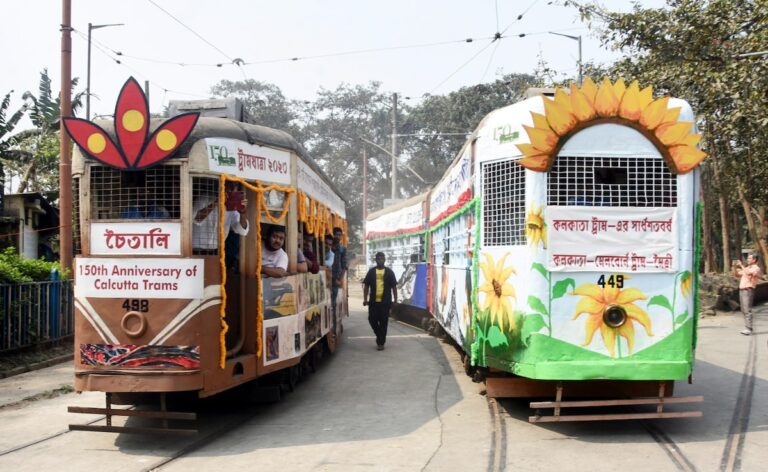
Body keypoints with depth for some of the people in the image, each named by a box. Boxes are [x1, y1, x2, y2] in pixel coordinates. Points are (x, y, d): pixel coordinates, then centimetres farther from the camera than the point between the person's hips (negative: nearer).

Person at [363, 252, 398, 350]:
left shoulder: (389, 272, 4)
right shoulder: (371, 272, 6)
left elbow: (394, 287, 6)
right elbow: (366, 286, 7)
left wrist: (395, 300, 2)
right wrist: (365, 299, 1)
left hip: (385, 302, -2)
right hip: (373, 301, 2)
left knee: (383, 322, 1)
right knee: (372, 320, 3)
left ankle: (381, 342, 10)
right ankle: (380, 336, 28)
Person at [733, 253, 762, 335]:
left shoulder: (756, 268, -5)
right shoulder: (747, 268, 22)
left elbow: (748, 273, -24)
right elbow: (737, 274, 26)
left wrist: (741, 266, -17)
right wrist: (735, 267, 10)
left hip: (748, 290, -9)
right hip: (741, 290, 9)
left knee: (747, 310, -13)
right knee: (744, 310, 8)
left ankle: (748, 329, -16)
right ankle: (748, 327, 13)